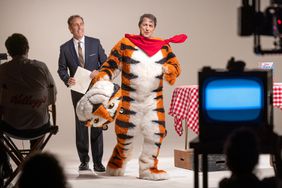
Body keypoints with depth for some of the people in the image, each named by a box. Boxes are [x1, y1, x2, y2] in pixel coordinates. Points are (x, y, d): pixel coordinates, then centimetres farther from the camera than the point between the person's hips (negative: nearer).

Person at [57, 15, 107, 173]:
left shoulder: (95, 43, 3)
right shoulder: (65, 48, 4)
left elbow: (106, 63, 5)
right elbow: (62, 69, 7)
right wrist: (67, 79, -14)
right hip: (78, 91, 1)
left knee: (97, 126, -2)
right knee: (81, 126, 4)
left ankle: (98, 162, 3)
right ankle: (84, 161, 15)